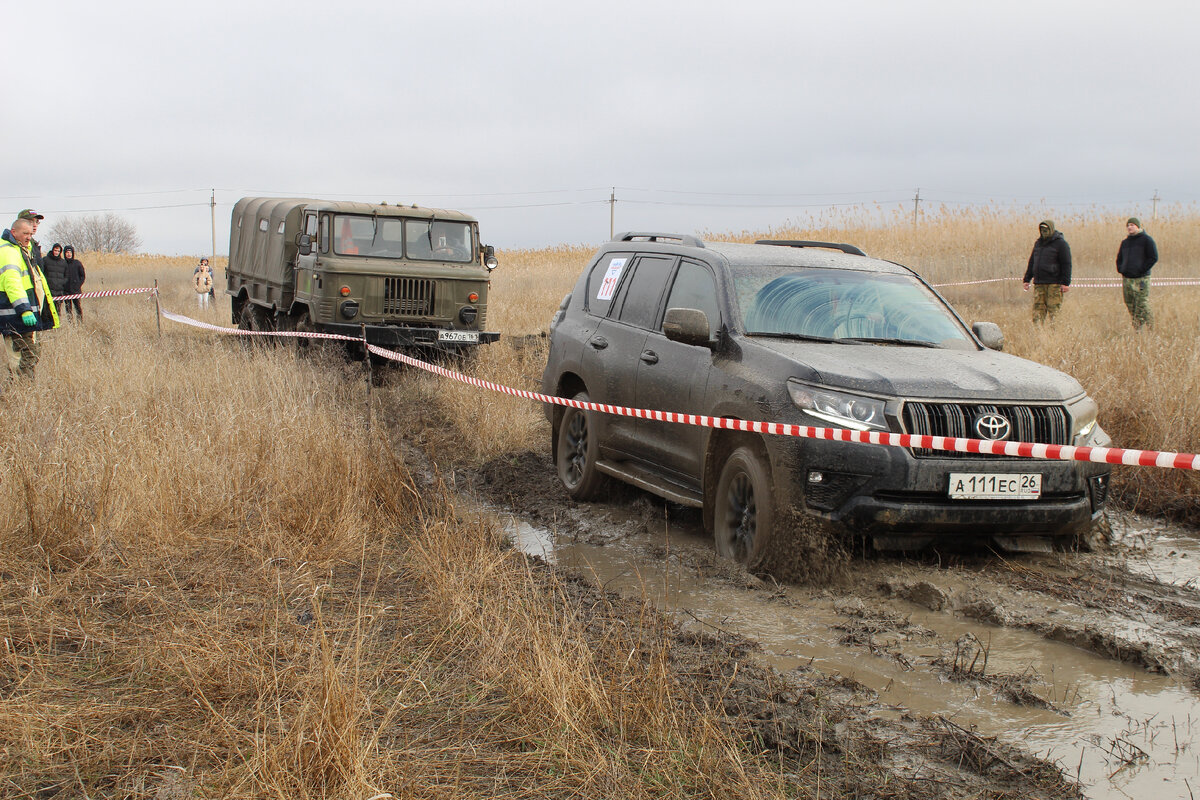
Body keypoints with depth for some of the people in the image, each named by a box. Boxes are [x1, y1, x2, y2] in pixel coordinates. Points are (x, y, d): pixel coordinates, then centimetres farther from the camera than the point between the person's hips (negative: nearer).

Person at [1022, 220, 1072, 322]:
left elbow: (1066, 265, -6)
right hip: (1039, 283, 6)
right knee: (1038, 309, 0)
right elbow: (1032, 262, 23)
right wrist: (1027, 279, 18)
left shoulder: (1061, 244, -2)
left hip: (1054, 284, -6)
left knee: (1054, 309, -8)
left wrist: (1065, 283, -12)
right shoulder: (1038, 243, 17)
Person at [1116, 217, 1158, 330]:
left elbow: (1153, 258, -7)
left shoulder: (1146, 240, -2)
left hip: (1141, 279, -6)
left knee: (1142, 308, -10)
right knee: (1131, 307, 5)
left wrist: (1141, 269, -13)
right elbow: (1119, 259, 27)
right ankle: (1136, 331, 11)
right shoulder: (1125, 242, 16)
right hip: (1126, 279, 6)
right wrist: (1121, 270, 9)